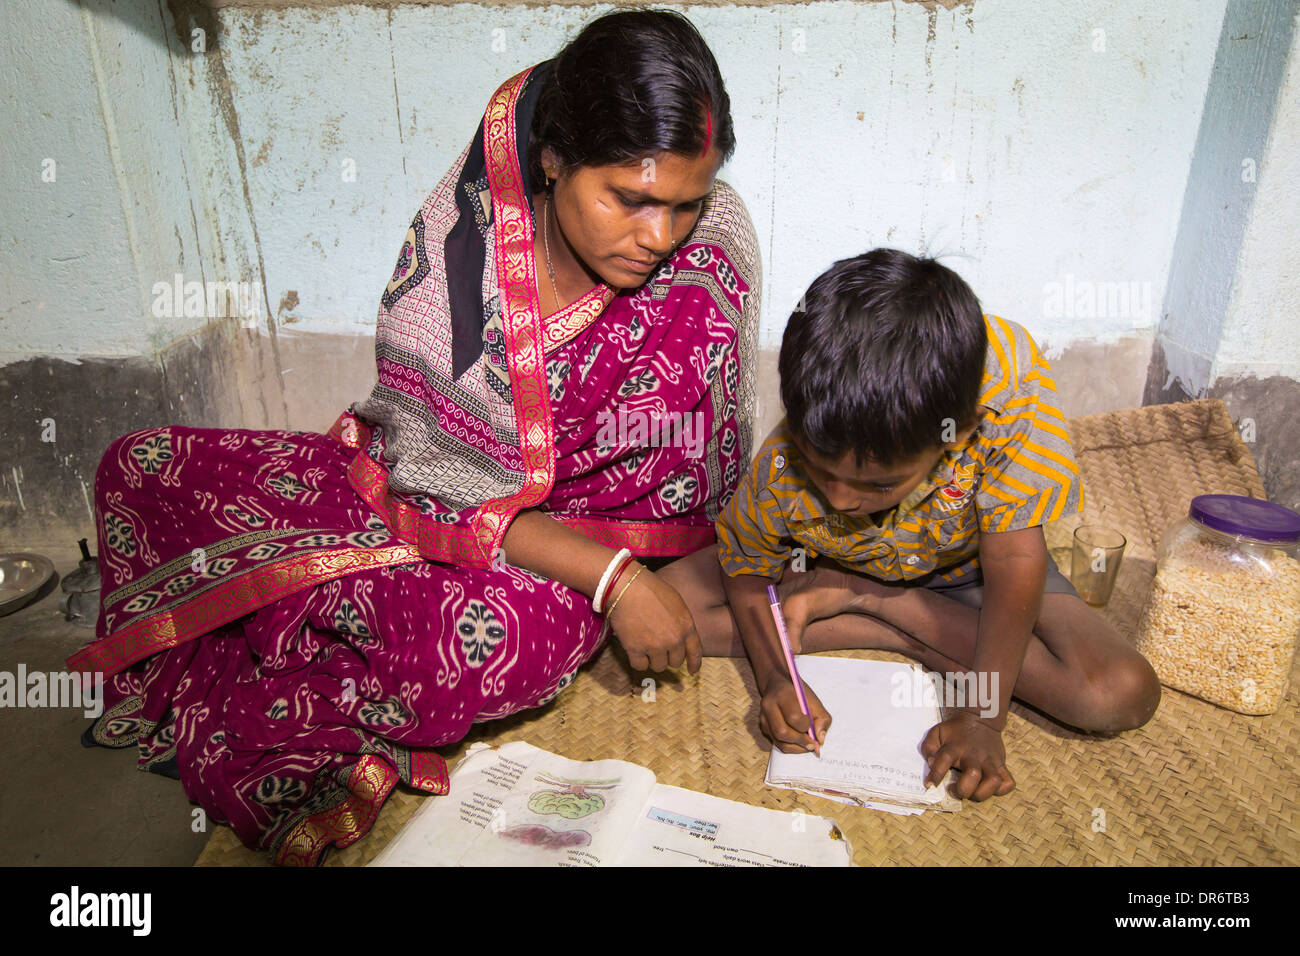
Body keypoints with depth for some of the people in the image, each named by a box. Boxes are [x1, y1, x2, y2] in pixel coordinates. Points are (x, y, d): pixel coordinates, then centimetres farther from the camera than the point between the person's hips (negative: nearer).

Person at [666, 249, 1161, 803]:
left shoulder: (1007, 384, -38)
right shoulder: (781, 473, -33)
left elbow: (1013, 560, -30)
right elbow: (747, 572, -11)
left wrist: (983, 717, -29)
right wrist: (775, 677, -27)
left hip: (963, 572, 1)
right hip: (826, 567, 0)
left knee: (1123, 695, -22)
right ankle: (897, 631, -10)